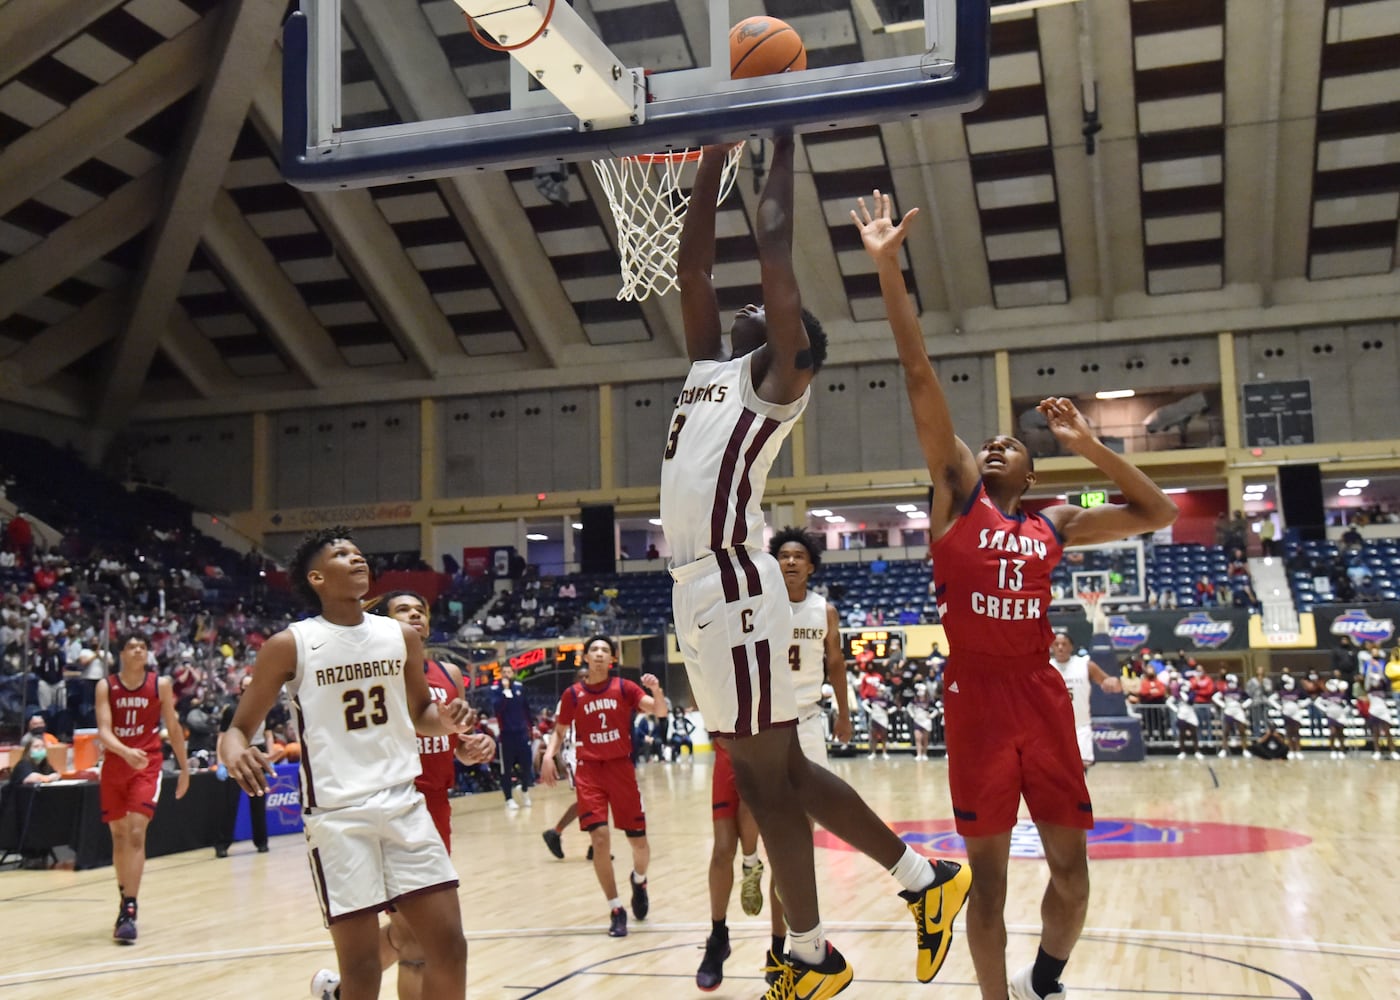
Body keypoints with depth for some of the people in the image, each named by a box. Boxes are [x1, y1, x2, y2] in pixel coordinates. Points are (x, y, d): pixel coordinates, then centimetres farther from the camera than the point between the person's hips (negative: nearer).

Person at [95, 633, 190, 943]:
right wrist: (126, 752, -33)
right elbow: (103, 731, -14)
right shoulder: (106, 686, -3)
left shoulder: (160, 685, -3)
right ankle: (125, 898, 30)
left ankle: (129, 911, -17)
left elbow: (173, 728, 6)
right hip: (114, 766, 2)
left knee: (136, 834, -14)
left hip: (147, 766, -2)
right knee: (118, 835, 12)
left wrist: (184, 768, 8)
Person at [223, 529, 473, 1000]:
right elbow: (240, 726, -1)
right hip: (337, 815, -4)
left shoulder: (402, 636, 6)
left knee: (449, 946, 4)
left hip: (404, 805, 4)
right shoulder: (290, 645, -5)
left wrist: (445, 720, -3)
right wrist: (235, 751, -25)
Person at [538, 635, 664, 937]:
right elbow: (559, 731, 11)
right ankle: (616, 910, 1)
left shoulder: (624, 688, -1)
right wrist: (549, 755, -8)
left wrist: (656, 691, -30)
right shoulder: (572, 695, 1)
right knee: (600, 839, -12)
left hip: (621, 767, 0)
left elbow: (659, 710, -10)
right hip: (589, 770, 0)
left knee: (638, 841, 4)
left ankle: (639, 881, 38)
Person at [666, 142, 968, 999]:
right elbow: (694, 263, 22)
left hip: (736, 586, -9)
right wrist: (714, 154, 23)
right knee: (775, 771, 14)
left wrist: (782, 147, 4)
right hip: (701, 587, 9)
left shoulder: (778, 378, 0)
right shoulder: (712, 367, 21)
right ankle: (926, 878, 24)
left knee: (768, 777, -1)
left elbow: (776, 247, -6)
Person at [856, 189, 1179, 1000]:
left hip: (1042, 695, 3)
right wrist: (889, 268, -6)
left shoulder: (1054, 525, 14)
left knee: (1072, 865, 9)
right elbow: (921, 380, -1)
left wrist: (1090, 446, 6)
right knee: (988, 873, 5)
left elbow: (1159, 514, 15)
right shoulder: (958, 492, 6)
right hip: (977, 696, -3)